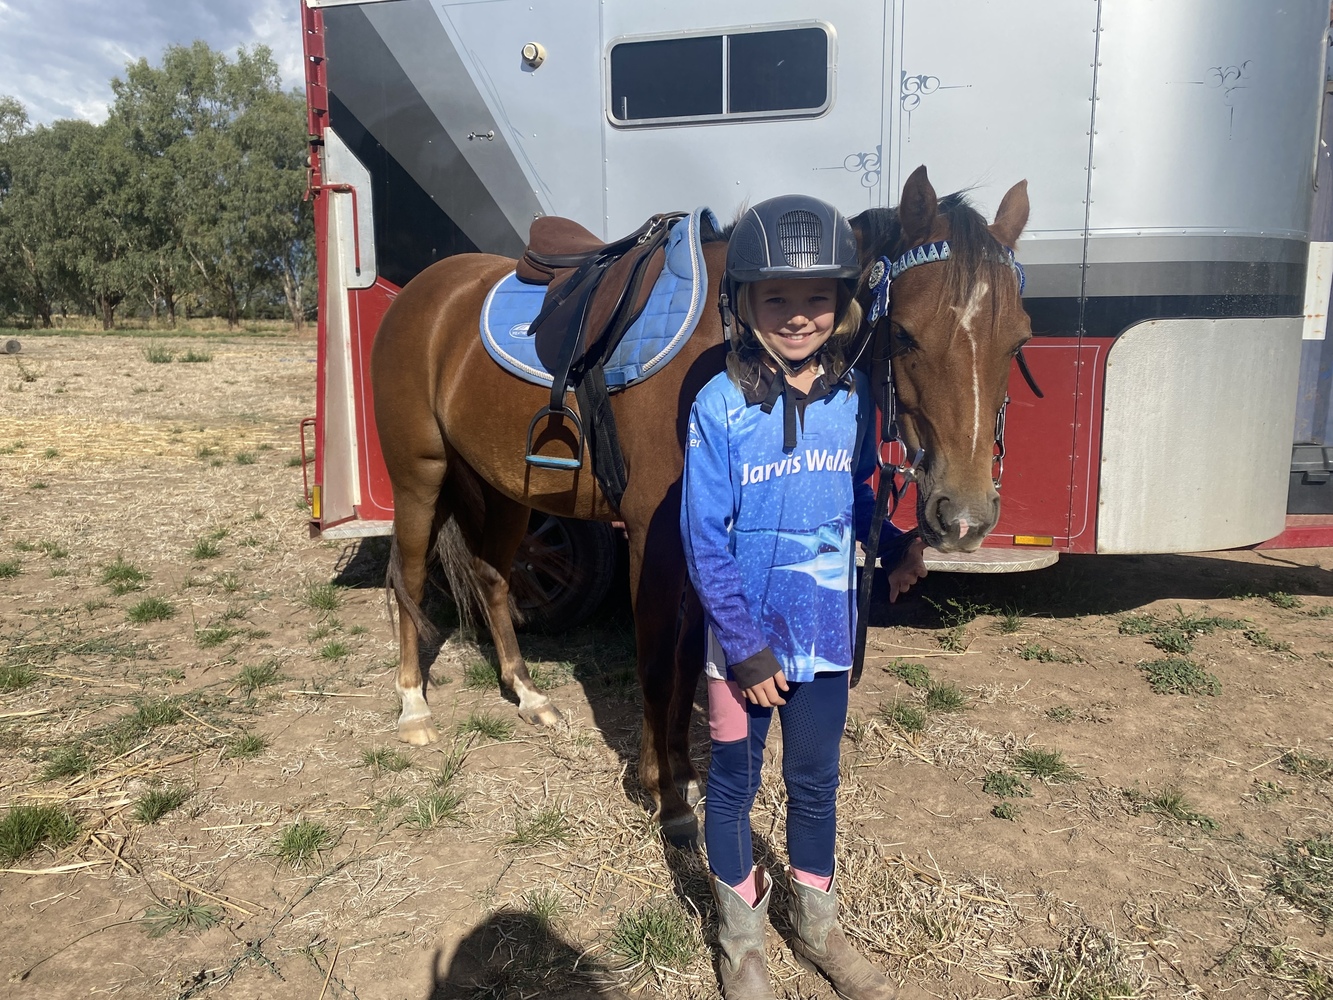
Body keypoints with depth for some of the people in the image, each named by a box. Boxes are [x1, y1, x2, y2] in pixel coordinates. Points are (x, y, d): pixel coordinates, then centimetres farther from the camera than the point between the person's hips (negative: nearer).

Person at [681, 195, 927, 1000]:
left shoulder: (855, 396, -5)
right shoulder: (721, 407, -16)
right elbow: (705, 541, -14)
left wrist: (898, 544, -9)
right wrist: (746, 650, -14)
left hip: (827, 632, 3)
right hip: (745, 637, -3)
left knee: (816, 782, 20)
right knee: (735, 784, 15)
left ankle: (817, 925, 45)